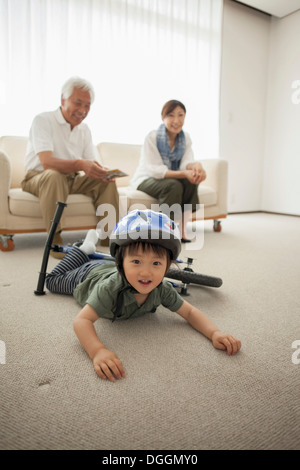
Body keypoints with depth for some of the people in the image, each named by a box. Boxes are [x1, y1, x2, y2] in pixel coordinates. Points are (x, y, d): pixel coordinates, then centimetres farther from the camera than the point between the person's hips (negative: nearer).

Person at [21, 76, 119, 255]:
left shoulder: (84, 129, 8)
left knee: (107, 180, -15)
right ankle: (55, 239, -32)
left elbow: (92, 164, 1)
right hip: (39, 177, -5)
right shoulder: (43, 120, -12)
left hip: (72, 180, 6)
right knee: (54, 176, -38)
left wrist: (102, 172, -25)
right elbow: (47, 162, -28)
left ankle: (109, 236, -10)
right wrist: (80, 164, -46)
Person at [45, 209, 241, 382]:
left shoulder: (162, 289, -36)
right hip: (89, 275, -3)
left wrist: (215, 333, -45)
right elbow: (82, 320, -52)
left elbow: (190, 312, -28)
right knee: (54, 280, 26)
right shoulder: (110, 288, -50)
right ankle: (85, 250, 30)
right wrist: (98, 351, -70)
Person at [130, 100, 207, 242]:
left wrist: (196, 165, -40)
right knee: (173, 186, -34)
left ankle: (182, 230, -22)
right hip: (146, 180, -5)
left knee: (191, 182, -26)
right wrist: (183, 174, -37)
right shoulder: (152, 137, -17)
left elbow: (186, 163, -14)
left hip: (171, 178, 5)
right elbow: (155, 170, -24)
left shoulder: (185, 138, 0)